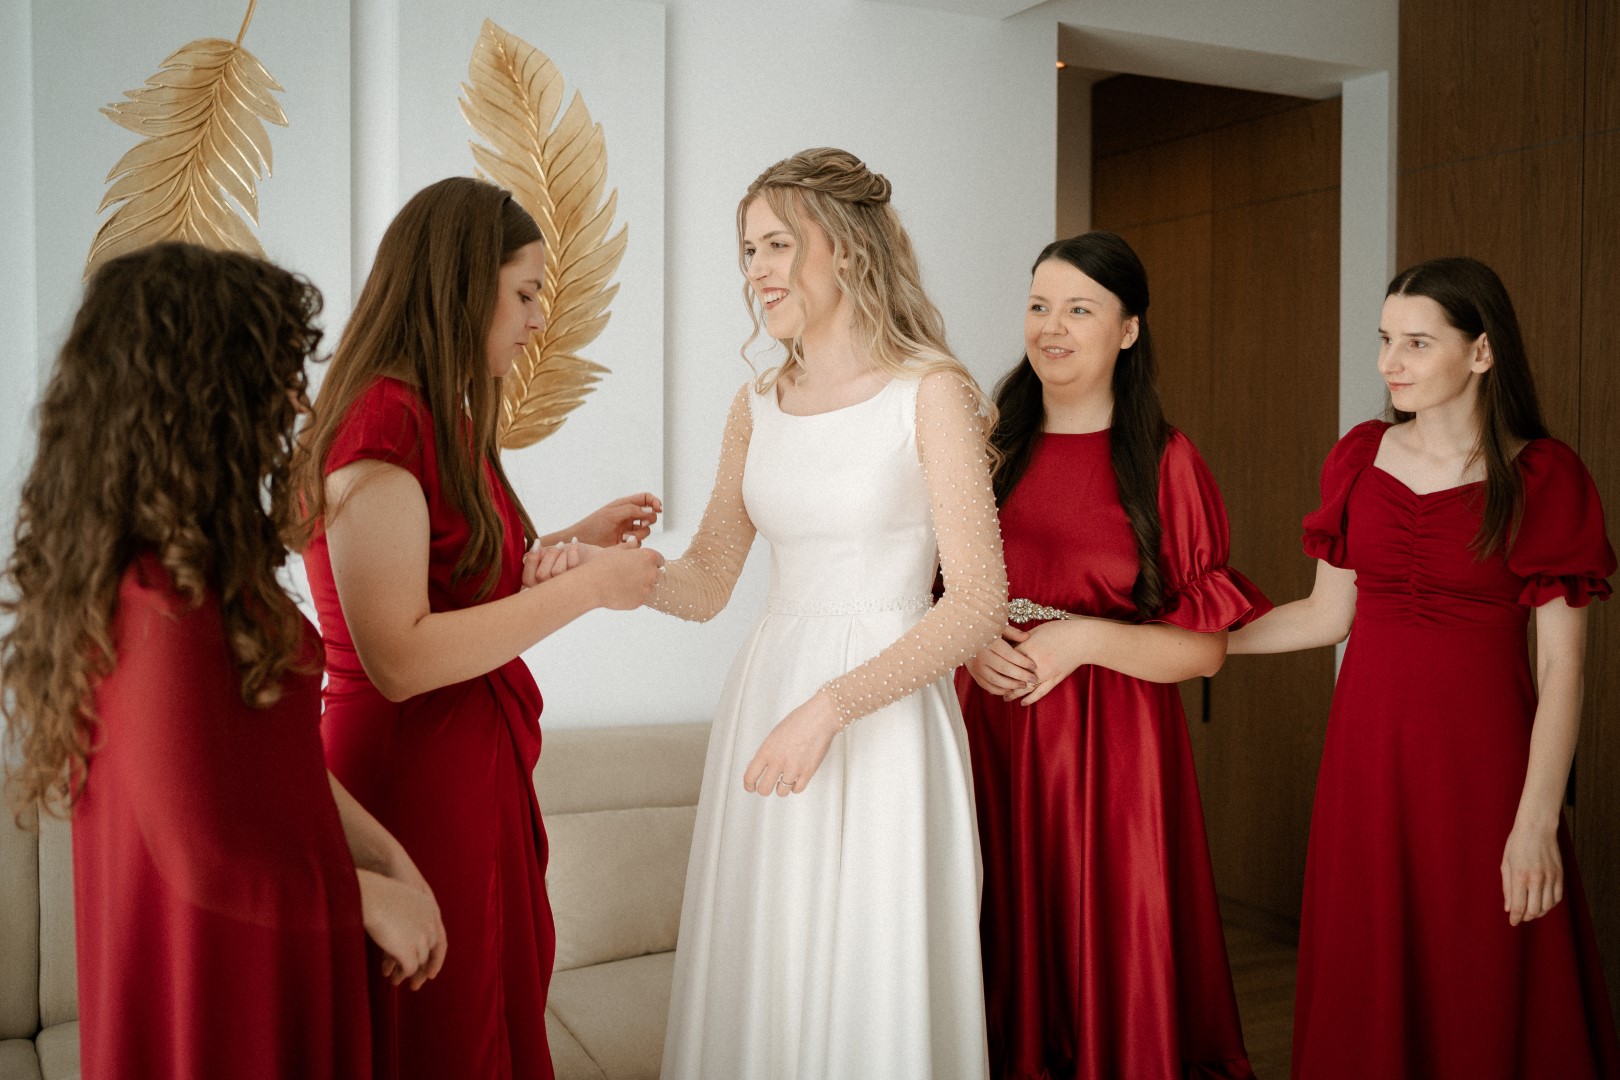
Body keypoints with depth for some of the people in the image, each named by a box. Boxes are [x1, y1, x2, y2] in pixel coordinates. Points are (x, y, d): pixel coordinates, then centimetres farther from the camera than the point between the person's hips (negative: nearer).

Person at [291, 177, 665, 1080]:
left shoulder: (441, 419, 11)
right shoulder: (382, 421, -19)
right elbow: (398, 657, -25)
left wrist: (579, 538, 11)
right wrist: (590, 586, -21)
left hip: (478, 768, 9)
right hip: (413, 778, -9)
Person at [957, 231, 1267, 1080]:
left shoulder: (1164, 461, -1)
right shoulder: (988, 447, 7)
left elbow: (1205, 650, -3)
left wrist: (1085, 637, -16)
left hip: (1111, 748, -2)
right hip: (988, 734, 2)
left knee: (1111, 963, 2)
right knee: (1004, 952, 6)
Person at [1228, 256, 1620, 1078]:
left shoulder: (1543, 479, -6)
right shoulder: (1360, 458, 7)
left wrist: (1536, 824, -14)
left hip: (1481, 752, -3)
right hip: (1368, 742, 4)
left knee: (1483, 1002, 5)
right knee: (1365, 993, 10)